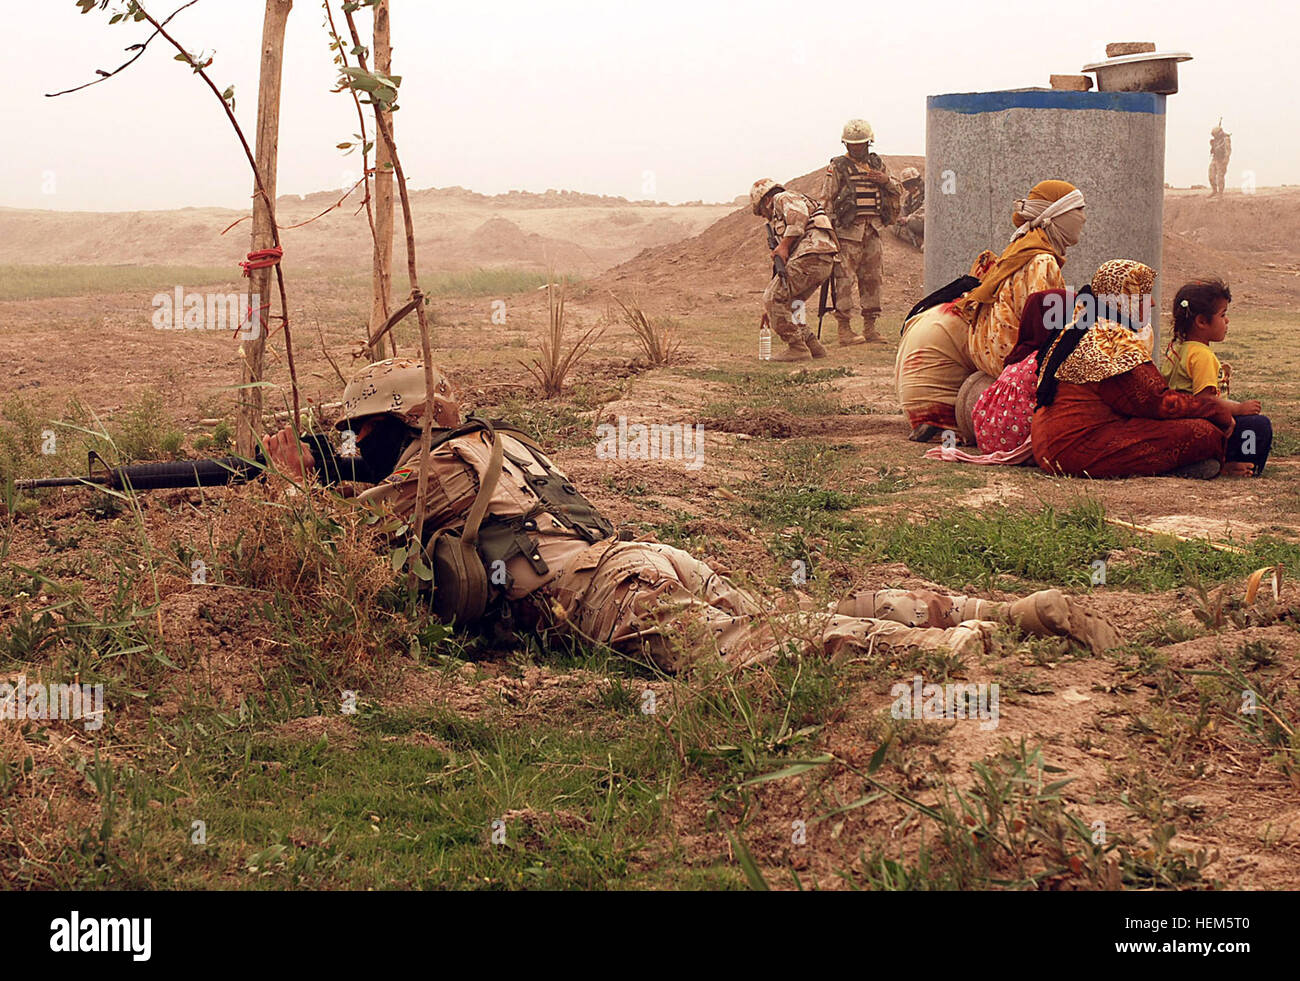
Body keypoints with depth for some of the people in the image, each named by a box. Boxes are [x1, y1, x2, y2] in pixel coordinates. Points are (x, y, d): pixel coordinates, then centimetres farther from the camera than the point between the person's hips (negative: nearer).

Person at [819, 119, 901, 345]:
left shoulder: (877, 164, 16)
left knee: (872, 279, 6)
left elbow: (897, 193, 20)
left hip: (872, 231, 5)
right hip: (848, 231, -5)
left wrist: (886, 181, -1)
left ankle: (870, 328, 13)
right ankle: (844, 329, -6)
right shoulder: (838, 167, 0)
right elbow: (826, 201, -3)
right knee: (845, 280, -8)